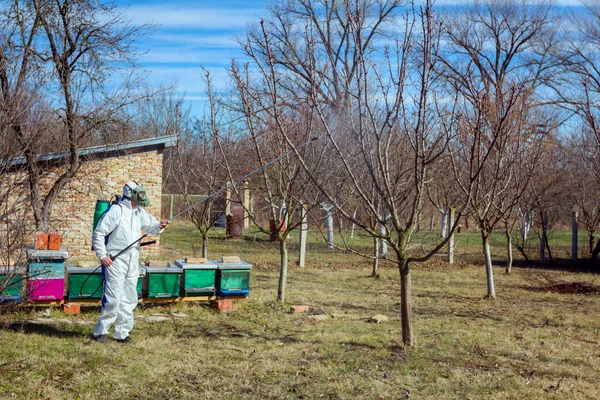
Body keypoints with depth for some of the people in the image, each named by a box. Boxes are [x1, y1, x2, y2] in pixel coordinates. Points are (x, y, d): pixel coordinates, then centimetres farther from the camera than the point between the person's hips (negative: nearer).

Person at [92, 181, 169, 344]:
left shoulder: (140, 212, 11)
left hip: (133, 262, 7)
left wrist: (159, 226, -15)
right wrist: (102, 255, -14)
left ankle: (122, 333, 20)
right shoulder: (116, 211, -11)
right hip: (115, 261, -7)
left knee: (129, 300, 10)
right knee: (113, 299, -8)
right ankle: (100, 331, 7)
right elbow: (98, 234, -10)